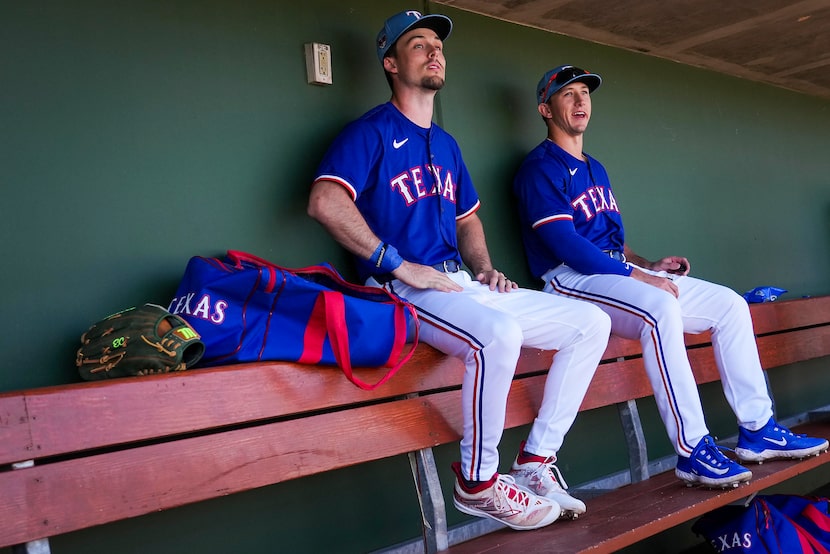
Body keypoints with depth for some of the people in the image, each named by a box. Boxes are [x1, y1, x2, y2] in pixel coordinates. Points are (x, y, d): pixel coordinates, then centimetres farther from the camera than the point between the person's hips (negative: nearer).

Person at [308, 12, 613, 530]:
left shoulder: (446, 144, 23)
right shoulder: (371, 132, -2)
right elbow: (325, 201, -19)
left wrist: (485, 268, 11)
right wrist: (398, 265, -20)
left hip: (463, 286, 9)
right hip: (405, 291, -8)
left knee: (592, 322, 2)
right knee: (499, 334, -38)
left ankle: (536, 463, 3)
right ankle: (478, 483, -15)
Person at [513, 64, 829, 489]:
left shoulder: (595, 170, 24)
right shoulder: (539, 168, -5)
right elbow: (564, 244, -17)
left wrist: (649, 266, 6)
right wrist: (637, 276, -18)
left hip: (620, 272, 9)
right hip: (572, 279, -9)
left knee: (729, 303, 1)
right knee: (660, 308, -36)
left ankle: (757, 431, 4)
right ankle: (692, 451, -31)